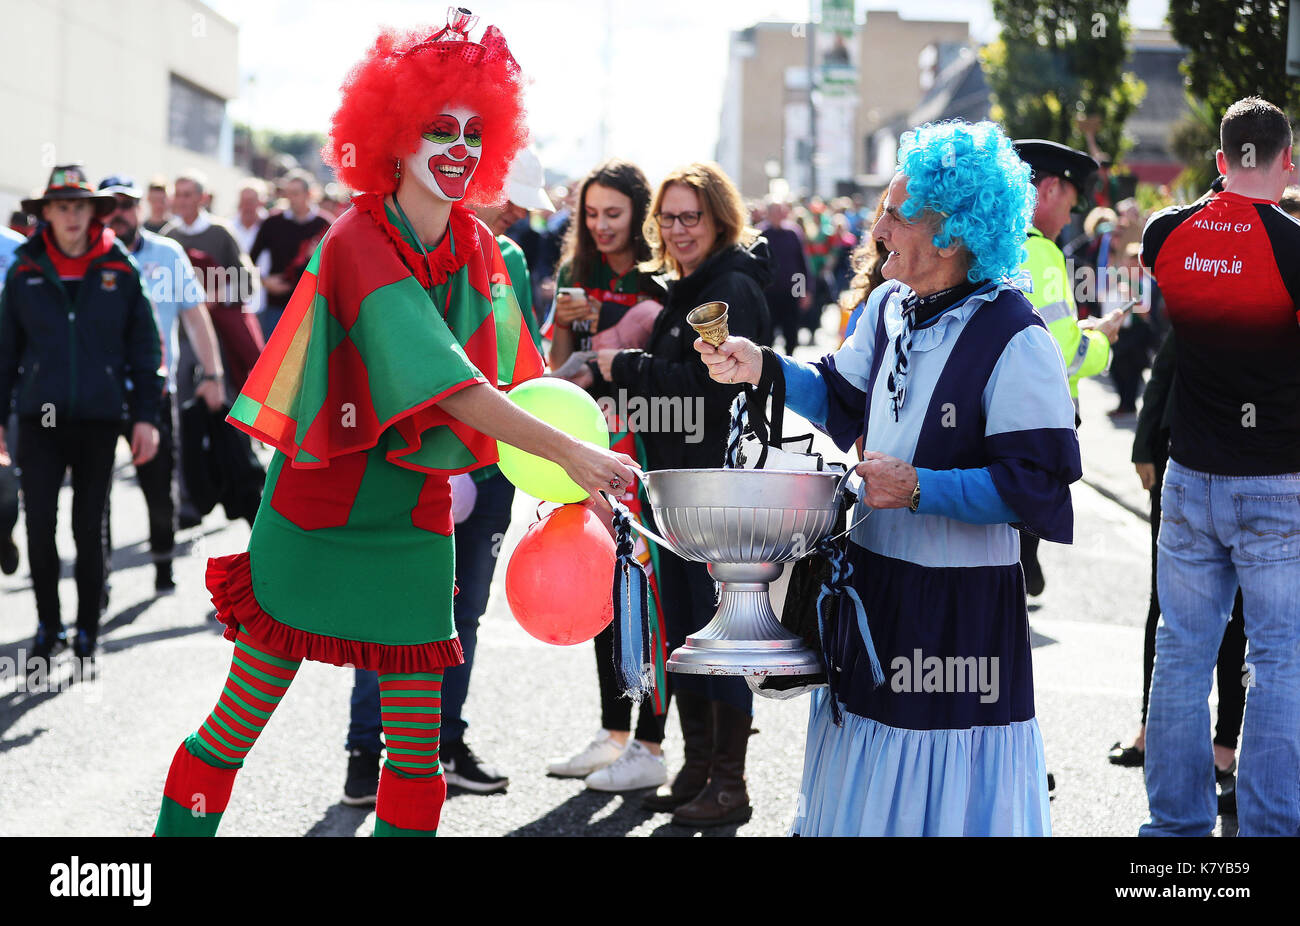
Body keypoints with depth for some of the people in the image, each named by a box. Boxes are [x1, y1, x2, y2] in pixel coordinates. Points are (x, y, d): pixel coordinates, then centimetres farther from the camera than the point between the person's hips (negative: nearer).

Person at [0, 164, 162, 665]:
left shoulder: (121, 271, 0)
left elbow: (144, 348, 3)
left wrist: (145, 416, -1)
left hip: (99, 418, 0)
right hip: (41, 418, 0)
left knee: (88, 529, 6)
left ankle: (87, 631, 20)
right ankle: (48, 626, 13)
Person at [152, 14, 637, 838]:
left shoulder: (477, 248, 5)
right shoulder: (359, 244, -16)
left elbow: (513, 380, 3)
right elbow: (445, 384, -27)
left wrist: (559, 486, -12)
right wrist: (566, 451, -33)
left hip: (415, 517, 6)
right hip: (316, 516, -5)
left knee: (418, 751, 5)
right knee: (238, 723, 1)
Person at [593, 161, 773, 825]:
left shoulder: (734, 290, -12)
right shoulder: (683, 289, 17)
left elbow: (713, 386, -22)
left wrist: (625, 368, -17)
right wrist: (625, 366, 6)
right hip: (677, 480, 10)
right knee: (681, 627, 13)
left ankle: (730, 786, 2)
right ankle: (696, 770, 22)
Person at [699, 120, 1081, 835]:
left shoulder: (1014, 340, -19)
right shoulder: (890, 307, 5)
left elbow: (1036, 486, -22)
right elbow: (843, 401, 21)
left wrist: (919, 489, -24)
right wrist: (761, 369, 9)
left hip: (961, 602, -8)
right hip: (873, 578, 8)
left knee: (943, 799, 3)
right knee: (861, 789, 18)